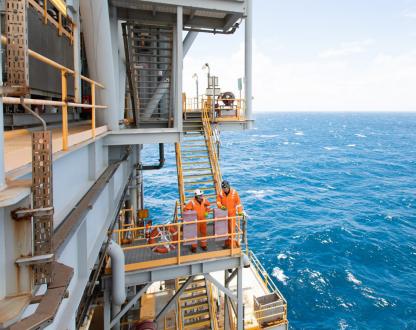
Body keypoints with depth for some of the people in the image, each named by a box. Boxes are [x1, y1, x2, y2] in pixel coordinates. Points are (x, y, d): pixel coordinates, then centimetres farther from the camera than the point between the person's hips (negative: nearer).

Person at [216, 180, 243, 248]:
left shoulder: (234, 193, -11)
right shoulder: (221, 193, -5)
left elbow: (238, 202, -6)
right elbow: (218, 201, 0)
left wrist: (240, 211, -7)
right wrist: (221, 206, -21)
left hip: (232, 213, -3)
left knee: (232, 228, -3)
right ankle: (227, 243, 25)